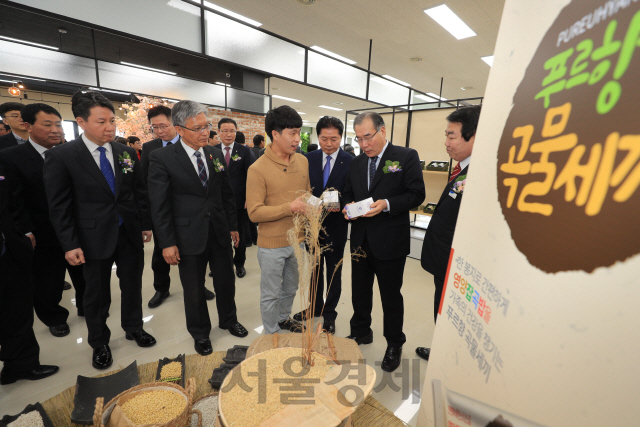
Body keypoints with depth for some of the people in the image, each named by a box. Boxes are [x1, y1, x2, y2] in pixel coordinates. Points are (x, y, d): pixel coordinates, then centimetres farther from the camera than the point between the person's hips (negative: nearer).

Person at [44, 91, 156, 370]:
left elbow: (140, 192, 6)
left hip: (130, 234, 3)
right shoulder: (61, 156, -8)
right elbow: (59, 207, -8)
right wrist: (70, 245, -11)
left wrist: (146, 224, 6)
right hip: (95, 238, -3)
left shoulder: (127, 153, 2)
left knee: (132, 286, 17)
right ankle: (99, 343, 36)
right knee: (97, 294, 14)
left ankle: (134, 328, 40)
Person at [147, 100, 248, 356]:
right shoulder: (162, 158, -9)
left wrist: (233, 226, 9)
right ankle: (200, 333, 38)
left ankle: (228, 320, 43)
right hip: (189, 236, -3)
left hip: (220, 232, 4)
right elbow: (159, 205, -9)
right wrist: (167, 243, -10)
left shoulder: (216, 155, 3)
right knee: (194, 290, 14)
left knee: (226, 281, 17)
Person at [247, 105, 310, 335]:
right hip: (272, 245, -5)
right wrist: (290, 207, -27)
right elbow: (254, 213, -18)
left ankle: (284, 318, 51)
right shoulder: (258, 169, -17)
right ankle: (271, 334, 37)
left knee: (290, 288, 25)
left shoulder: (302, 161, 1)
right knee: (271, 295, 14)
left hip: (297, 239, 6)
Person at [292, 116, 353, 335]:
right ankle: (315, 306, 44)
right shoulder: (308, 159, 0)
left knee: (333, 272, 14)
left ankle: (329, 313, 35)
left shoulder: (350, 162, -9)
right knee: (314, 269, 21)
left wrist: (340, 205, -27)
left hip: (336, 226, -2)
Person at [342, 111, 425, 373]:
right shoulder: (357, 163, 9)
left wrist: (386, 204, -23)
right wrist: (349, 206, -7)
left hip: (390, 242, -5)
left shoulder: (406, 157, -6)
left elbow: (417, 194, -10)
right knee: (359, 291, 19)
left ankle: (394, 344, 34)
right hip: (361, 240, 5)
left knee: (391, 296, 10)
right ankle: (360, 332, 43)